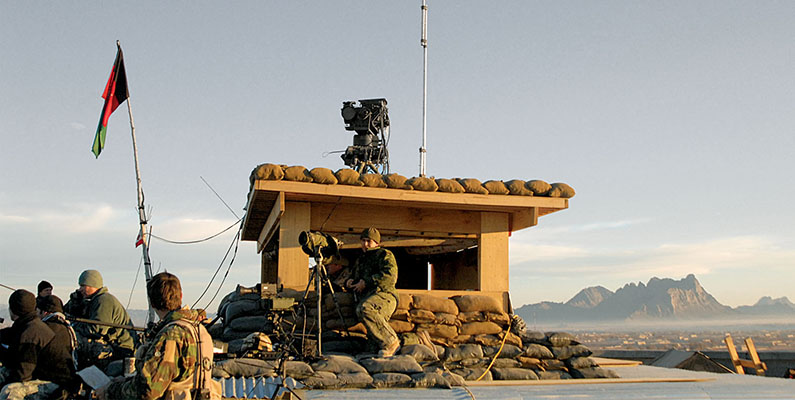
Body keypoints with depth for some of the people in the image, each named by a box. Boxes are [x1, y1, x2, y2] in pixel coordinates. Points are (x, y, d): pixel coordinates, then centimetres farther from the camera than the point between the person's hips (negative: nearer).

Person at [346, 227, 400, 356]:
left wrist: (366, 282, -9)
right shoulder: (360, 260, 32)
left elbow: (390, 276, -8)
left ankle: (391, 341, -27)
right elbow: (356, 276, 44)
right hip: (366, 297, 6)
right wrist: (350, 281, 17)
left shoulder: (384, 254, 10)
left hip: (384, 295, -6)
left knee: (365, 308, -38)